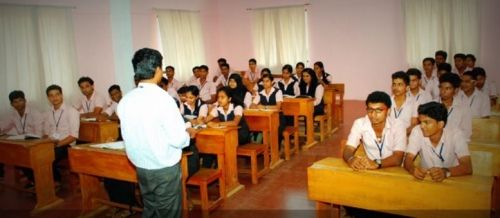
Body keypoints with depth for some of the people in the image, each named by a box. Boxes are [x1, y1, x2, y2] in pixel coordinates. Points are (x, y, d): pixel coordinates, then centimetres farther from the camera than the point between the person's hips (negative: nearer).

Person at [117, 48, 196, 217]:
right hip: (165, 167, -6)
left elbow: (129, 135, 9)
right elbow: (178, 139, -20)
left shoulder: (125, 100, -3)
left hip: (141, 166, 6)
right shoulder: (163, 98, -21)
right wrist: (188, 133, 1)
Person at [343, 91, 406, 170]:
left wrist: (376, 163, -36)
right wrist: (351, 159, -33)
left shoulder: (398, 126, -11)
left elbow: (398, 158, -18)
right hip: (369, 170, 2)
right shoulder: (359, 123, -7)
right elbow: (348, 150, -11)